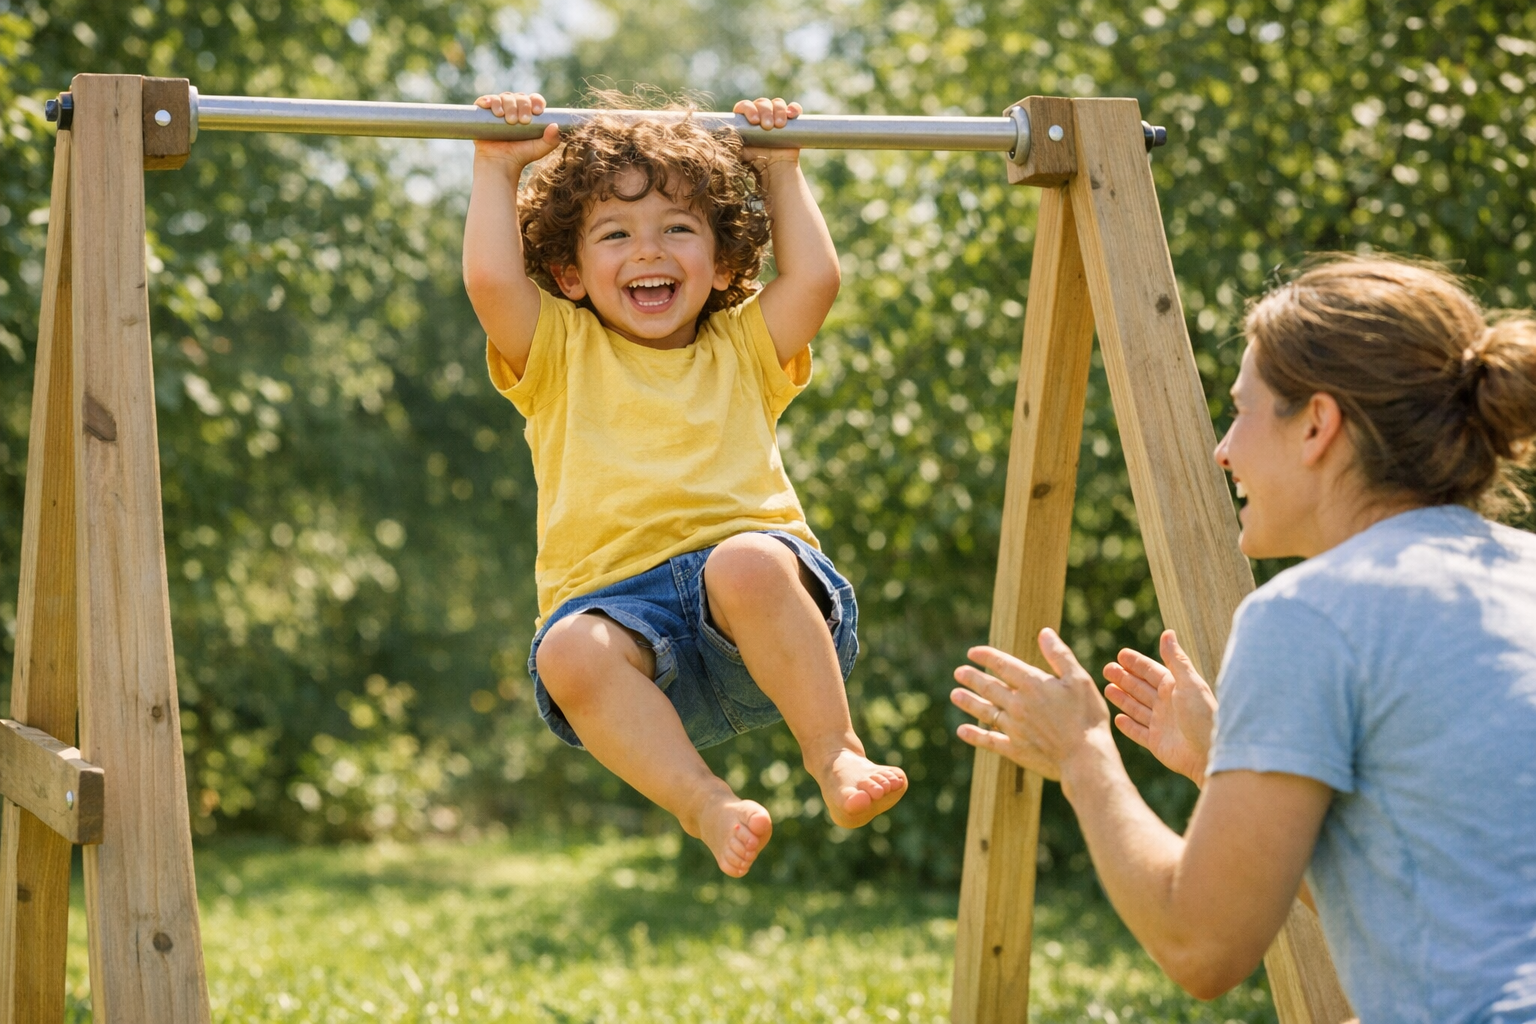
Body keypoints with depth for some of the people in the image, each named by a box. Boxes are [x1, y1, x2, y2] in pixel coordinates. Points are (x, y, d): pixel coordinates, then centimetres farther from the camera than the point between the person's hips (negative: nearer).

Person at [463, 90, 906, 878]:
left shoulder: (743, 349, 26)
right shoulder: (561, 354, 20)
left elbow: (816, 276, 11)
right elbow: (490, 278, 4)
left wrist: (781, 172, 24)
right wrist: (497, 169, 15)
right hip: (613, 602, 0)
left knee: (748, 564, -36)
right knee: (569, 653, -36)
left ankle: (835, 754, -30)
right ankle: (704, 804, -36)